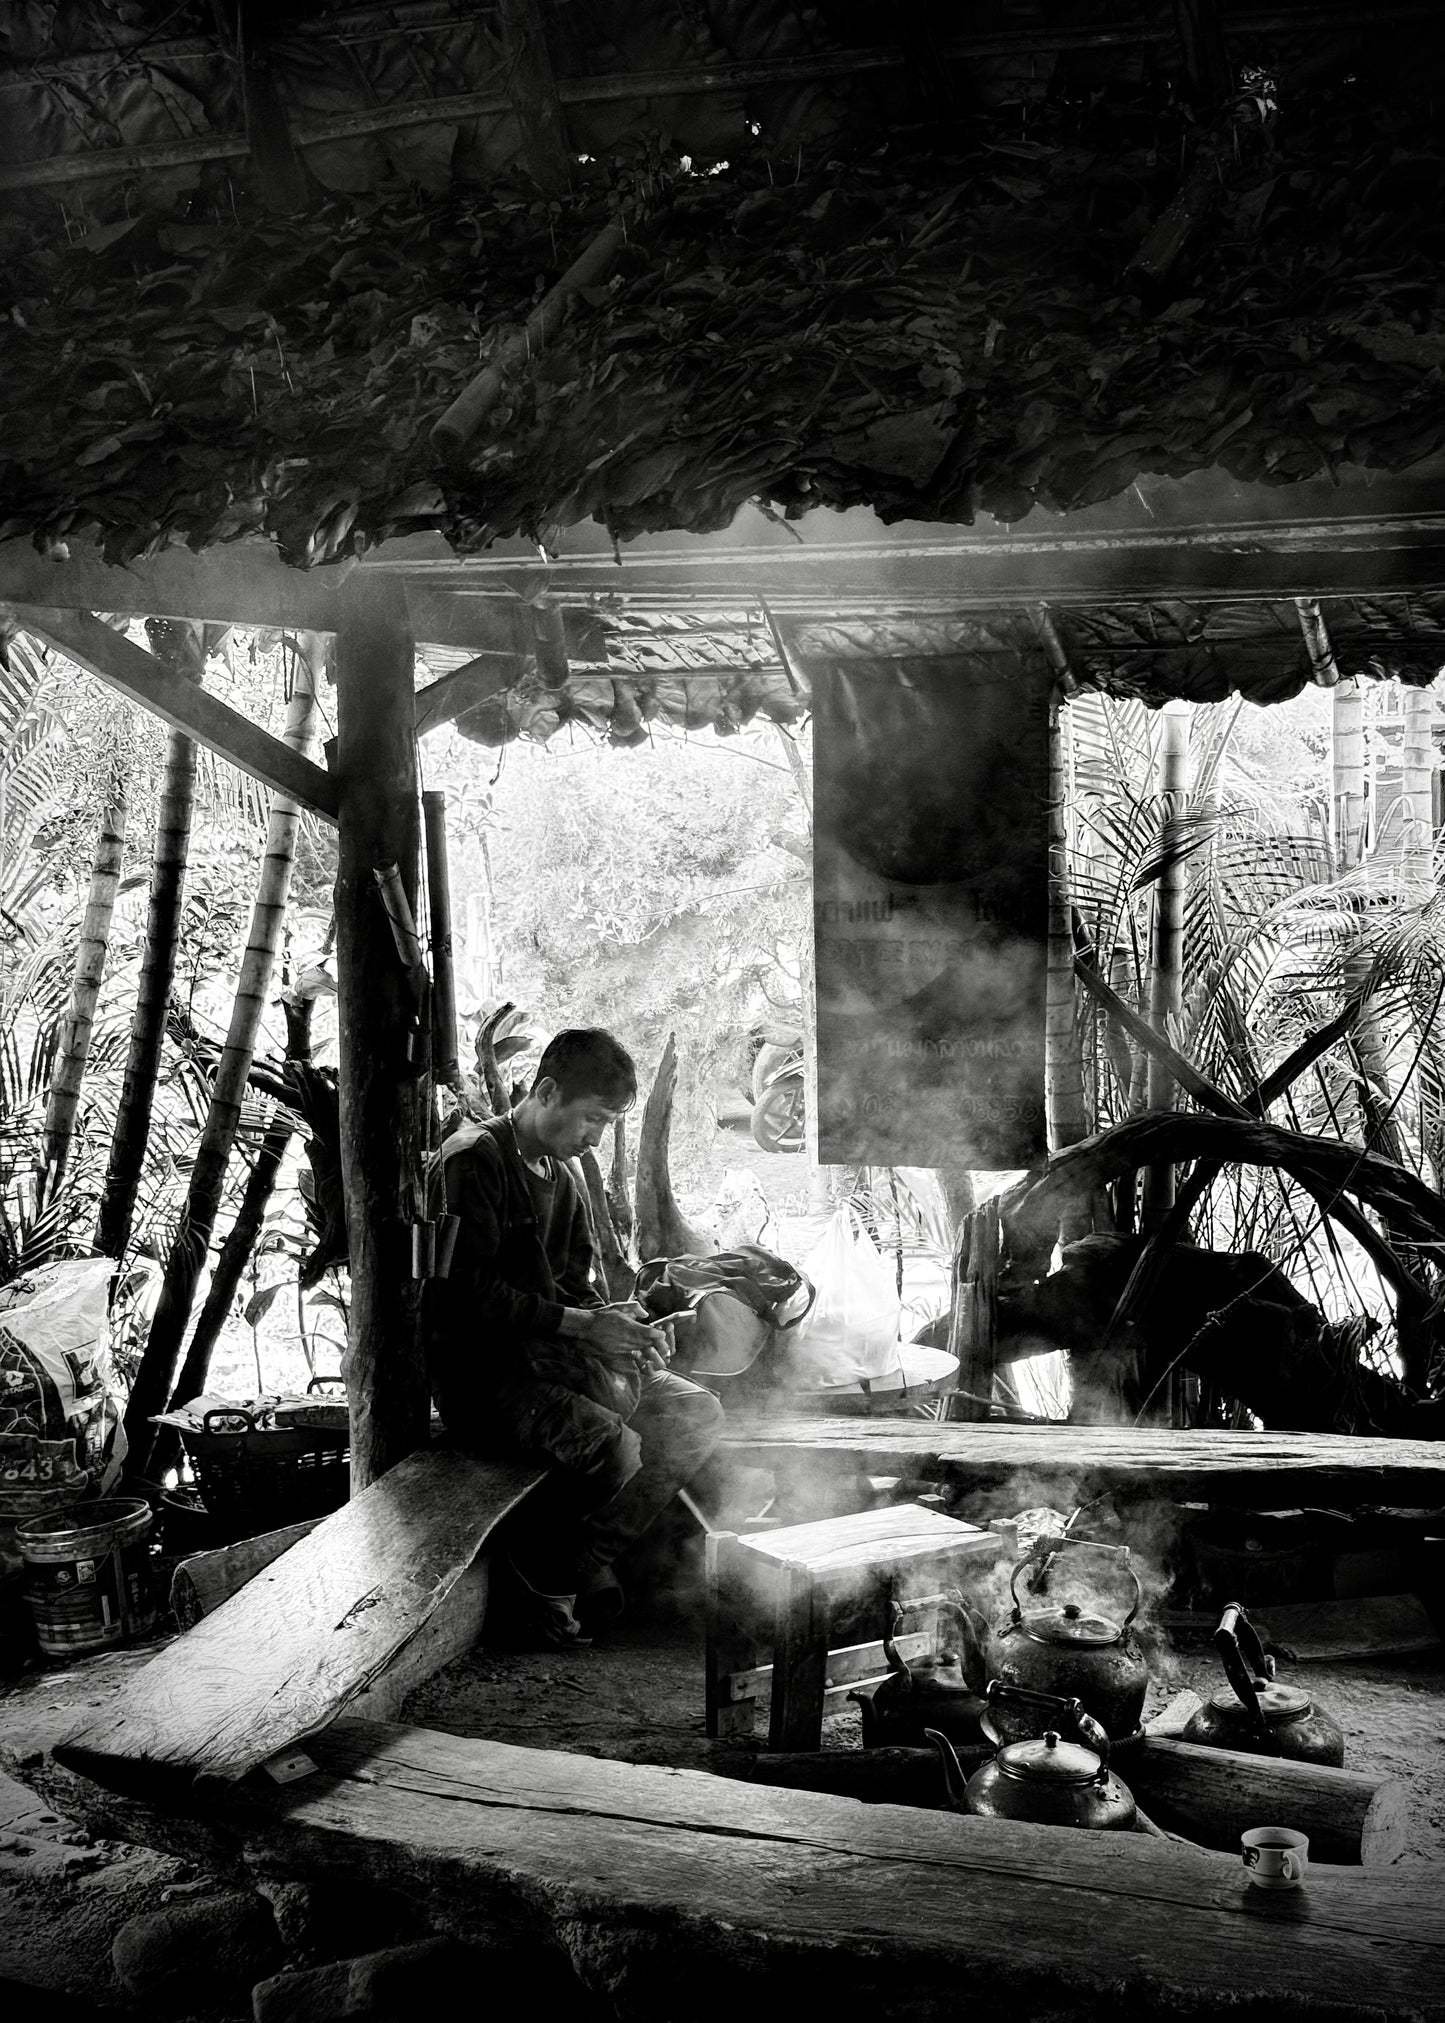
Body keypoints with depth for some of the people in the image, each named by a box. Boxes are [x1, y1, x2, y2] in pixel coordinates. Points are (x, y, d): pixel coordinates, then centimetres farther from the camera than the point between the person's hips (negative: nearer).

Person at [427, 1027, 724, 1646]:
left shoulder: (560, 1179, 18)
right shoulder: (474, 1159, -11)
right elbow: (470, 1292, -20)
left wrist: (616, 1320, -5)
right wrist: (580, 1324, -22)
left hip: (546, 1357, 9)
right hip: (476, 1369, -9)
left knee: (697, 1414, -4)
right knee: (614, 1447, -30)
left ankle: (579, 1566, -2)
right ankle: (545, 1564, -2)